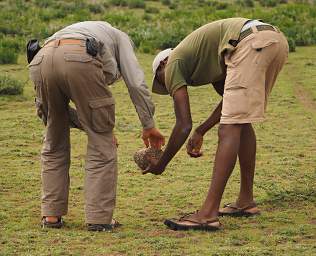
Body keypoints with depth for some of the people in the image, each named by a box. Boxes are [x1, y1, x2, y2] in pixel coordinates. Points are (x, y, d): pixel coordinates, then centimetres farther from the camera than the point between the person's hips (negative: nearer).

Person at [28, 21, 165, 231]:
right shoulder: (119, 37, 35)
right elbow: (136, 82, 17)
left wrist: (95, 128, 37)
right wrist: (149, 126, 23)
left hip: (41, 60, 5)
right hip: (80, 60, -5)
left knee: (54, 143, 22)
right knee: (101, 144, 9)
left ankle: (51, 214, 21)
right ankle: (99, 218, 8)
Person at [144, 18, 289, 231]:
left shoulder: (173, 64, 10)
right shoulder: (204, 60, 34)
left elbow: (184, 125, 4)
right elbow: (231, 99, 38)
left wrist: (161, 165, 14)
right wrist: (200, 132, 38)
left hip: (252, 45, -9)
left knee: (230, 128, -10)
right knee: (242, 121, 22)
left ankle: (209, 213, -14)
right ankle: (246, 201, 27)